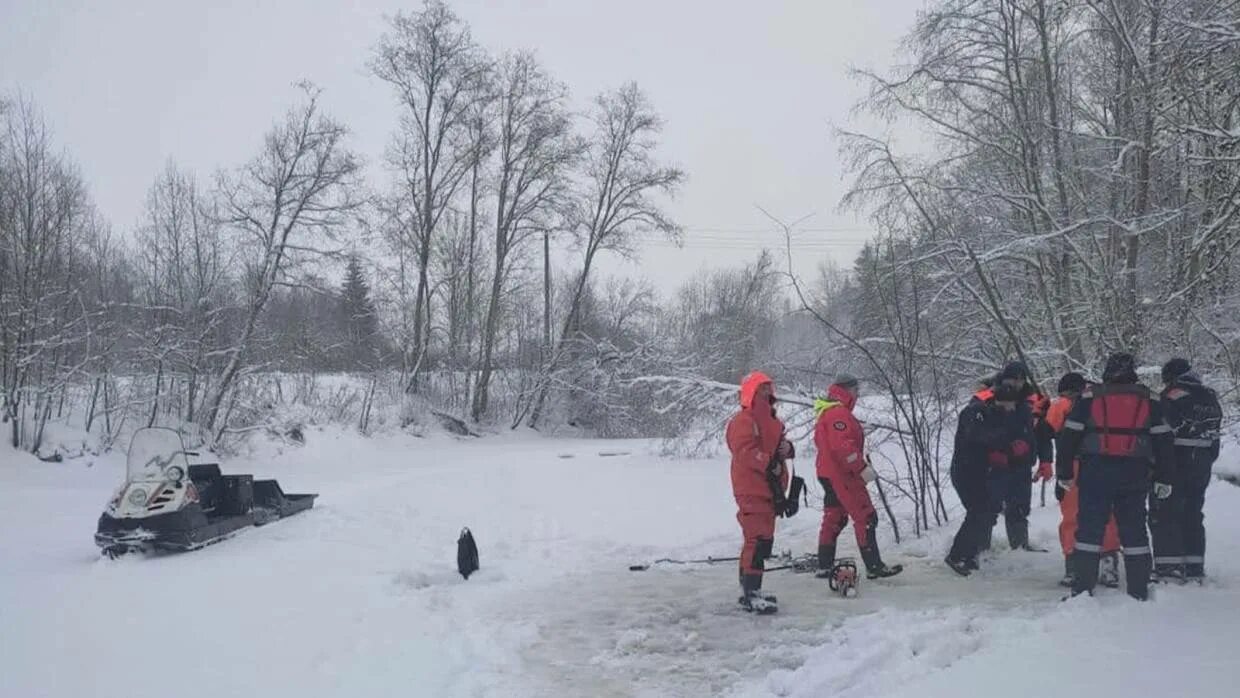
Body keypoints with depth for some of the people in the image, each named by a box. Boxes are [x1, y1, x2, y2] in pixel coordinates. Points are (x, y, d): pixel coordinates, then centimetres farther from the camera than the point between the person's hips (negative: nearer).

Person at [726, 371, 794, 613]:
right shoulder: (743, 420, -11)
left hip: (769, 488, 10)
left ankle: (749, 590, 24)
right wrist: (770, 463, -26)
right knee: (759, 539, -14)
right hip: (751, 490, -10)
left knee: (762, 539, 15)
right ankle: (751, 594, -13)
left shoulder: (772, 421, 19)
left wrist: (787, 448, 0)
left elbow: (777, 446, 23)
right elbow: (745, 452, -22)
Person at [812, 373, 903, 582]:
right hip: (843, 476, -11)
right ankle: (874, 567, -4)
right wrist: (862, 467, -23)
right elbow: (843, 447, -27)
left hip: (829, 474, 11)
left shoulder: (826, 413, 17)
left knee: (833, 519, 14)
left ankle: (824, 567, 17)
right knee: (866, 518, -6)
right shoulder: (839, 414, -17)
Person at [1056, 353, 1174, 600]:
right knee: (1134, 529, 10)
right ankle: (1139, 591, 13)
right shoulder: (1149, 400, 7)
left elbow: (1069, 436, -1)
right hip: (1135, 475, 2)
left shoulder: (1089, 397, 2)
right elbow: (1163, 441, 6)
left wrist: (1064, 472, 6)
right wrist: (1164, 478, 11)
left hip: (1095, 472, -1)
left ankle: (1083, 588, 2)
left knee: (1089, 528, 3)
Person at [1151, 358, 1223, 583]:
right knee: (1192, 515, 15)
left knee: (1164, 516, -1)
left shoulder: (1171, 398, -15)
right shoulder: (1211, 399, 10)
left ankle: (1168, 567, -4)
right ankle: (1194, 568, 19)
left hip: (1173, 465, -8)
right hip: (1201, 468, 8)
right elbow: (1214, 436, 16)